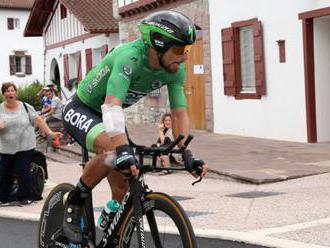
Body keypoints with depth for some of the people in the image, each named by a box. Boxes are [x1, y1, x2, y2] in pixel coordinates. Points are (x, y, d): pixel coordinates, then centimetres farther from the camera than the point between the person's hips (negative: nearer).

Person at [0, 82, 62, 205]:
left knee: (23, 172, -5)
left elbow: (39, 120, -2)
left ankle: (25, 197, 12)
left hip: (25, 147, -2)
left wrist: (50, 133, -13)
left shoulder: (25, 107, -1)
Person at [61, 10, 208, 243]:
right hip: (81, 110, -7)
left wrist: (187, 155, -27)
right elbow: (112, 105, -48)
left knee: (123, 187, 2)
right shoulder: (130, 57, -36)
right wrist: (124, 150, -60)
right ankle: (74, 203, -12)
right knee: (112, 151, -36)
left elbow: (179, 114, -14)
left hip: (109, 116, 7)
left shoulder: (175, 70, -15)